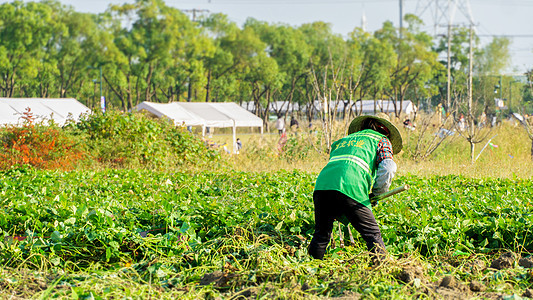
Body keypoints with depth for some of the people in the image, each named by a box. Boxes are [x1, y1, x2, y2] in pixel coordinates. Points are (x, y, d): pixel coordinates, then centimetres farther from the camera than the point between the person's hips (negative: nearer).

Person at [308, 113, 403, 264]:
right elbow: (387, 170, 5)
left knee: (321, 234, 18)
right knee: (373, 234, 2)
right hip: (350, 189, -5)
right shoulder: (382, 140, 22)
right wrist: (376, 194, 19)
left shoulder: (343, 140, 39)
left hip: (321, 185, 5)